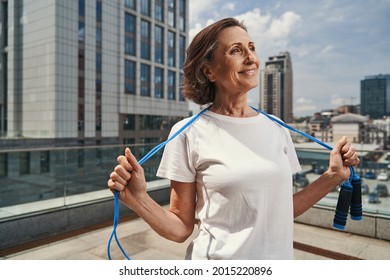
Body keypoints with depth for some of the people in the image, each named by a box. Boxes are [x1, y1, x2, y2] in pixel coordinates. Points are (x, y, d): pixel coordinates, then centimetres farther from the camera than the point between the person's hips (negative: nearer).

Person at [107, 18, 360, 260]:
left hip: (278, 256, 5)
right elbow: (181, 229, -10)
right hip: (219, 258, -4)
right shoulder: (189, 133, -15)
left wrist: (333, 177, -1)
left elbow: (281, 211, 4)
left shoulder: (277, 130, -2)